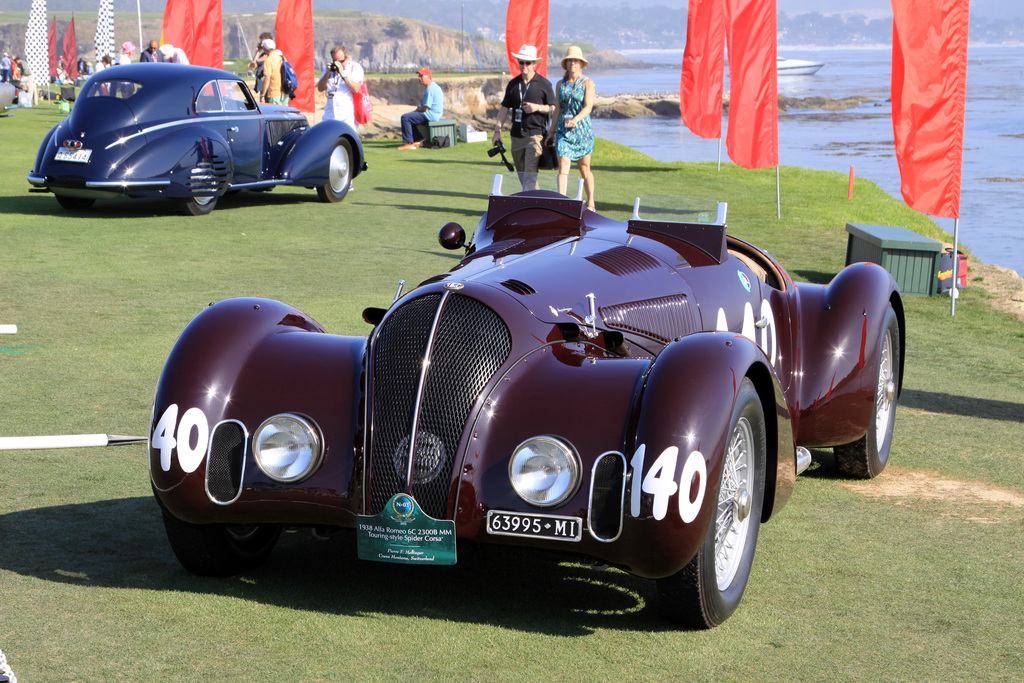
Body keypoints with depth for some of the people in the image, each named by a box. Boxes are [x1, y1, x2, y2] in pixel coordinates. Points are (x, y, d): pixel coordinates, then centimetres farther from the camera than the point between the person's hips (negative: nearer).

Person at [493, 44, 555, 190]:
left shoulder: (544, 84, 0)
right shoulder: (513, 84, 12)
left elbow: (554, 109, 2)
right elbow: (504, 108, 15)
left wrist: (537, 107, -15)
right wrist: (497, 130, 8)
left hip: (535, 135, -5)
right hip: (516, 136, 5)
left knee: (530, 175, -15)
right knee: (521, 175, 11)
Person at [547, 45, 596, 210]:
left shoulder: (587, 83, -1)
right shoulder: (560, 84, 11)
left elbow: (588, 106, -14)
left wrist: (576, 119, -31)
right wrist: (552, 131, 15)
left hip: (582, 128, -2)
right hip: (563, 130, 2)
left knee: (584, 168, 7)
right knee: (563, 165, -13)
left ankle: (590, 203, 22)